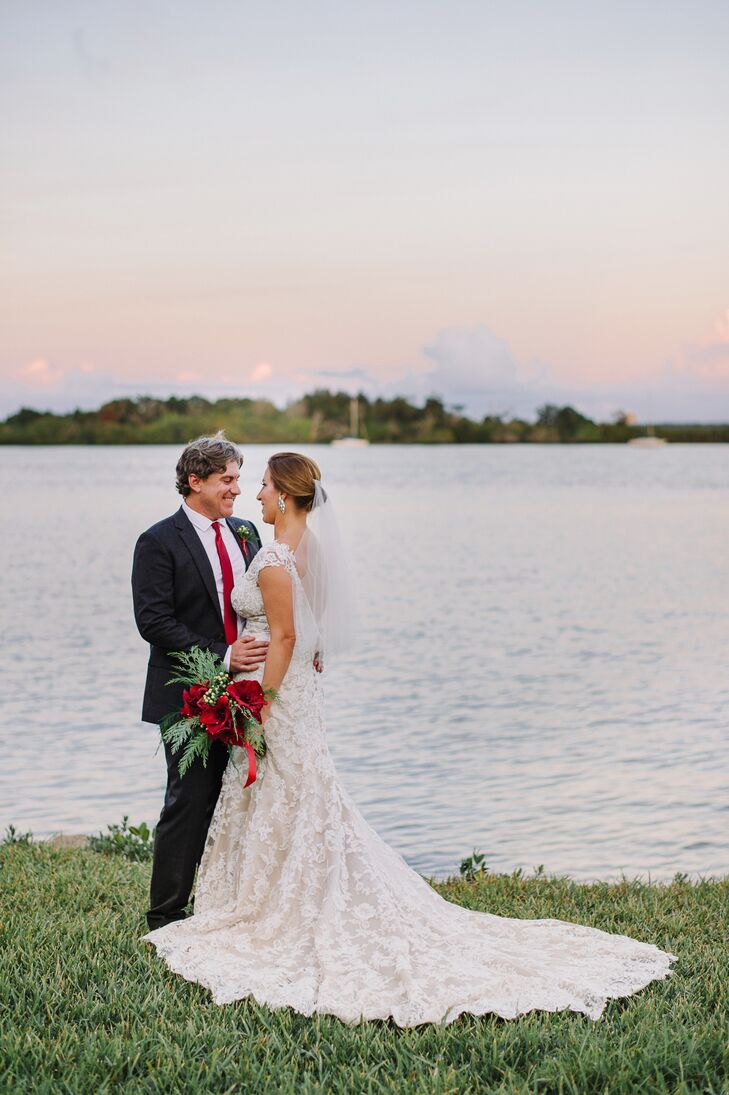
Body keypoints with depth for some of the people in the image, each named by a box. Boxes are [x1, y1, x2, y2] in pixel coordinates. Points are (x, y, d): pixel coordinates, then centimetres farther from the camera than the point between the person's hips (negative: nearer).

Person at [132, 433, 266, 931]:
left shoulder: (246, 533, 11)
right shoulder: (159, 542, -8)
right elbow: (153, 621, -14)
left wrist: (265, 646, -4)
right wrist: (221, 657, -19)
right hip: (191, 695, -6)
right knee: (190, 801, -1)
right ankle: (167, 916, 10)